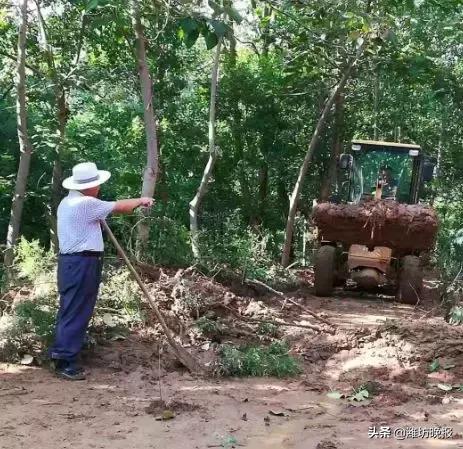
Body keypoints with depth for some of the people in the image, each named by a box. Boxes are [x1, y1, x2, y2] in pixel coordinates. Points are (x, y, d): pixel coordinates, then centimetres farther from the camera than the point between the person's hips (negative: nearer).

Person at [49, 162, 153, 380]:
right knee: (76, 313, -6)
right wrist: (141, 201, 8)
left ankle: (61, 355, 19)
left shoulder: (67, 202, 17)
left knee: (70, 311, 14)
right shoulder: (86, 204, -15)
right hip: (82, 264, -10)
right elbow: (119, 207, -9)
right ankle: (65, 361, -3)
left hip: (72, 261, 10)